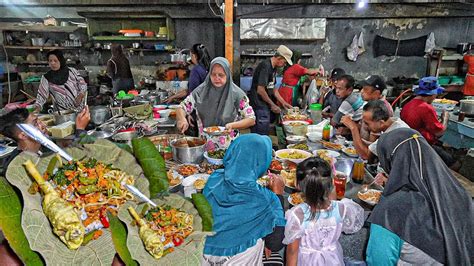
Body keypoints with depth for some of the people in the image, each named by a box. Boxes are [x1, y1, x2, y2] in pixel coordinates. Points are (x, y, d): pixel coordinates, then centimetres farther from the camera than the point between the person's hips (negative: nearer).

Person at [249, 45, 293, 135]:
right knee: (262, 134, -5)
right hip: (258, 104, -10)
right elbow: (260, 90, -22)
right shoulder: (265, 66, -18)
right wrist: (272, 105, -12)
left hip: (264, 104, 10)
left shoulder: (273, 67, 12)